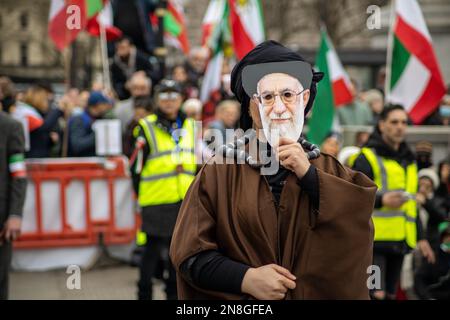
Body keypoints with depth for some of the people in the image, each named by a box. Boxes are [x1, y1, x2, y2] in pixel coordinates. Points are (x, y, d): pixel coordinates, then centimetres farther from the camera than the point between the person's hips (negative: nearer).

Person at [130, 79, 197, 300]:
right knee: (152, 250, -1)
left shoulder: (190, 126, 11)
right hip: (157, 201, -5)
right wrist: (141, 195, -5)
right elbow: (136, 167, -5)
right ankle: (144, 292, 11)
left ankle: (174, 292, 25)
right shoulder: (146, 128, -7)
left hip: (185, 201, 5)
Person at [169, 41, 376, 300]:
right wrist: (247, 279, -19)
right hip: (240, 299, -2)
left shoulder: (328, 169, 1)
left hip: (318, 293, 2)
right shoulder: (221, 170, -6)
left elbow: (360, 216, -15)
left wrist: (308, 174, -19)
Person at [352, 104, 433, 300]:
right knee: (376, 294, -14)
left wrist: (420, 237, 23)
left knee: (390, 294, 9)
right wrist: (381, 200, -28)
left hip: (399, 240, 7)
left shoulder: (408, 160, 21)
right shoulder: (368, 158, -4)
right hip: (374, 239, -7)